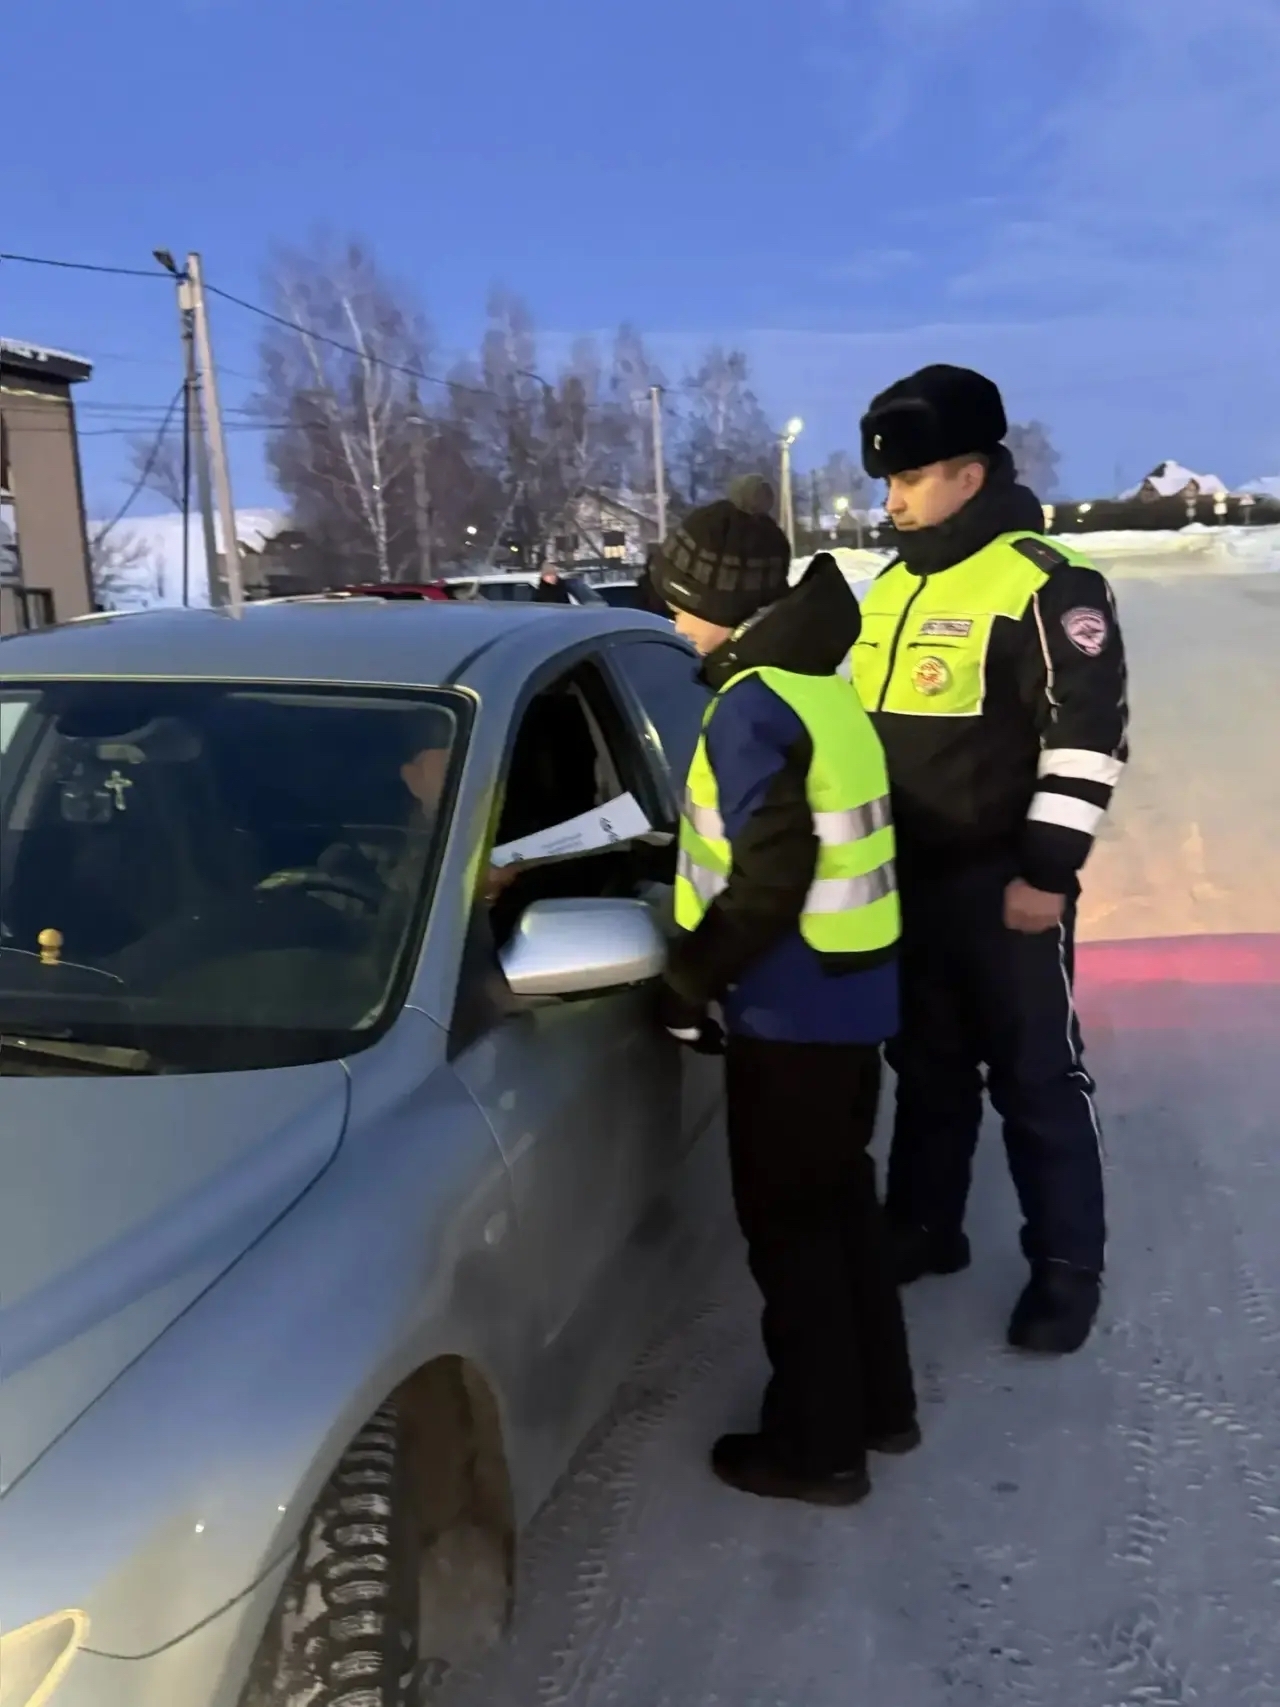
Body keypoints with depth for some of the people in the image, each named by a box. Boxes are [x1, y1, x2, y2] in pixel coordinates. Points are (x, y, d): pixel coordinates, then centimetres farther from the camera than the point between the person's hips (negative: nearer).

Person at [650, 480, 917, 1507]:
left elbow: (768, 878, -25)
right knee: (839, 1198, 20)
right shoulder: (823, 687, 10)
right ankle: (880, 1403, 33)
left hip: (793, 1004, -9)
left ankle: (818, 1445, 15)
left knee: (787, 1223, 3)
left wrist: (692, 975, -13)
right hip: (854, 988, 9)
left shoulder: (752, 707, -18)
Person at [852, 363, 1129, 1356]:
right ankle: (924, 1228, 33)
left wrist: (1049, 869, -19)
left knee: (1036, 1079, 3)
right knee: (927, 1067, 18)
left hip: (1002, 883, -7)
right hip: (906, 877, 7)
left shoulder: (1047, 585, -13)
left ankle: (1068, 1269, 17)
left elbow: (1089, 734, -16)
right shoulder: (893, 587, 12)